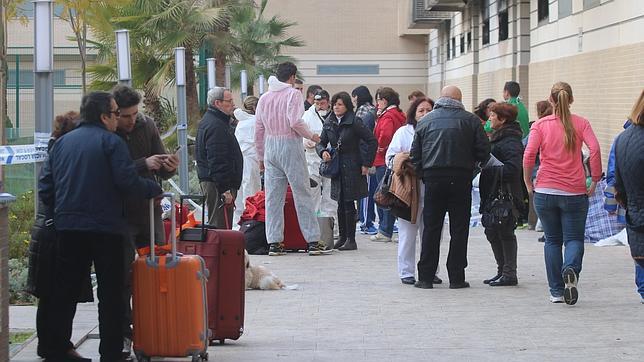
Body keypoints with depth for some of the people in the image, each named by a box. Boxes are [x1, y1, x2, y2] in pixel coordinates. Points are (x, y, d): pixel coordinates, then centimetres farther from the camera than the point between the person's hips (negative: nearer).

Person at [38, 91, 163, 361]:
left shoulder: (62, 142, 11)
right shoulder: (111, 141, -6)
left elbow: (45, 187, 10)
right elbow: (128, 181, -16)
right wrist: (154, 189, -1)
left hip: (67, 227, 5)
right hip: (105, 227, -5)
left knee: (64, 291, 11)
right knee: (111, 293, 2)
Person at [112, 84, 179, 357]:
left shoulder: (147, 125, 1)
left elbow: (161, 173, 5)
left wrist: (168, 167, -18)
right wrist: (144, 164, -29)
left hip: (150, 210, 5)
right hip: (120, 214, -5)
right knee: (123, 276, -5)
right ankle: (124, 335, 2)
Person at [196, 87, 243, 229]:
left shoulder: (208, 121, 19)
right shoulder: (216, 126, -16)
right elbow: (217, 162, -22)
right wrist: (225, 190, -22)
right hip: (217, 185, -11)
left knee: (214, 226, 15)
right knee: (222, 227, -11)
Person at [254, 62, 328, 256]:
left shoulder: (264, 98, 12)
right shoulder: (293, 94, -5)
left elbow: (258, 130, 13)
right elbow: (295, 122, -18)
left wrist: (262, 157, 21)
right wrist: (311, 136, -2)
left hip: (270, 147, 5)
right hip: (290, 146, -5)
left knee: (273, 197, 6)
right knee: (302, 194, 0)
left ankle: (274, 242, 4)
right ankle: (313, 241, 0)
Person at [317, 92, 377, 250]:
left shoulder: (354, 122, -10)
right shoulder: (329, 123, 6)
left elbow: (372, 141, -9)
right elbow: (321, 142, 14)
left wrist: (366, 164, -10)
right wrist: (323, 151, -10)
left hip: (352, 167, -5)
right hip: (336, 167, 5)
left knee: (349, 204, -5)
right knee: (340, 204, 11)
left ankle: (351, 240, 1)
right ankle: (342, 237, 20)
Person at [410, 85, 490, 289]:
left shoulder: (425, 121, 7)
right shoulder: (470, 120, 0)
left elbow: (415, 156, 5)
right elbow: (483, 152, -2)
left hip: (433, 179, 2)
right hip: (460, 179, -2)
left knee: (431, 228, 6)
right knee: (459, 229, 4)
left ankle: (425, 276, 6)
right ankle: (456, 277, 4)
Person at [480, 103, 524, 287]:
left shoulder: (510, 142, -16)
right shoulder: (498, 138, 17)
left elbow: (512, 168, -26)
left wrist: (492, 169, -21)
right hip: (493, 194, 10)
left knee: (504, 233, -4)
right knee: (491, 231, 13)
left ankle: (509, 274, 3)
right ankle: (503, 270, 22)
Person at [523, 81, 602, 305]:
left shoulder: (540, 125, 1)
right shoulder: (581, 123, 1)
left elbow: (529, 155, -10)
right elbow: (595, 149, -12)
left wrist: (528, 182, 1)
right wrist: (595, 180, -4)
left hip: (545, 192, 1)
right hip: (575, 193, -1)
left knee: (552, 240, 13)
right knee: (574, 239, 7)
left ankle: (556, 291, 10)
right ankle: (571, 270, -24)